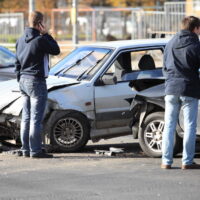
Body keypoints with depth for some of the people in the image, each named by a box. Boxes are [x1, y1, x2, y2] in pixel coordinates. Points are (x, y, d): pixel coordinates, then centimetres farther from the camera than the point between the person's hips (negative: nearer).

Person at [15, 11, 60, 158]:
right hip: (37, 81, -8)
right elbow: (56, 50, -3)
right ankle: (35, 150, -7)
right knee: (36, 118, -6)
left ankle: (26, 150, 13)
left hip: (24, 80, 8)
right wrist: (46, 34, -2)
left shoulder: (21, 40, 11)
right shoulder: (40, 40, -15)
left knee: (26, 118, 11)